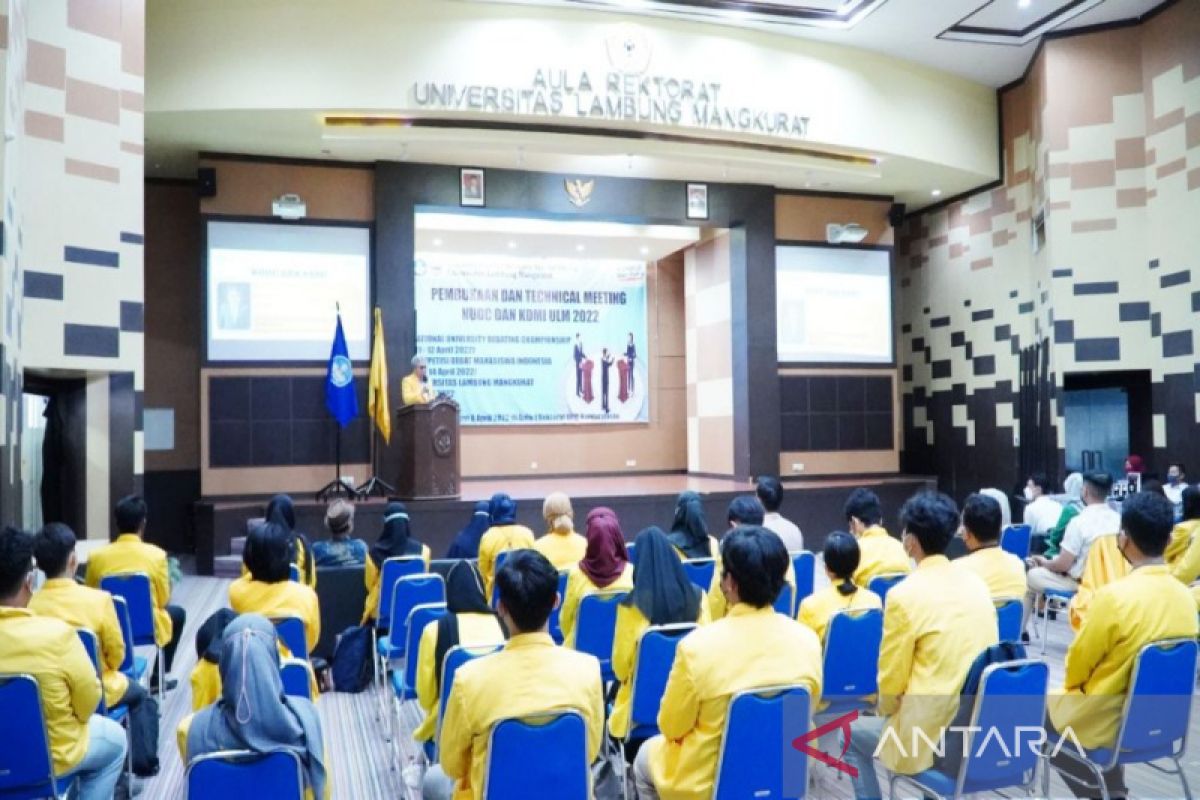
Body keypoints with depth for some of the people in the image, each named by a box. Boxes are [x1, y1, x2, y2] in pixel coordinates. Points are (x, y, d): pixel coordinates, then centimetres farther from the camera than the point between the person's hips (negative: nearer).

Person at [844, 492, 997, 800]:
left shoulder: (905, 594, -19)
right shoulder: (976, 583, 1)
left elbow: (892, 680, -11)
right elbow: (960, 660, 12)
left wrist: (886, 713, 11)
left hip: (931, 737, -7)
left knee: (853, 734, 18)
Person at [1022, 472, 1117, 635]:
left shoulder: (1079, 521, -22)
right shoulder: (1118, 519, -4)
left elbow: (1063, 565, -18)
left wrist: (1045, 563, 4)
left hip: (1080, 583, -6)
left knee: (1032, 576, 11)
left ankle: (1017, 631, 16)